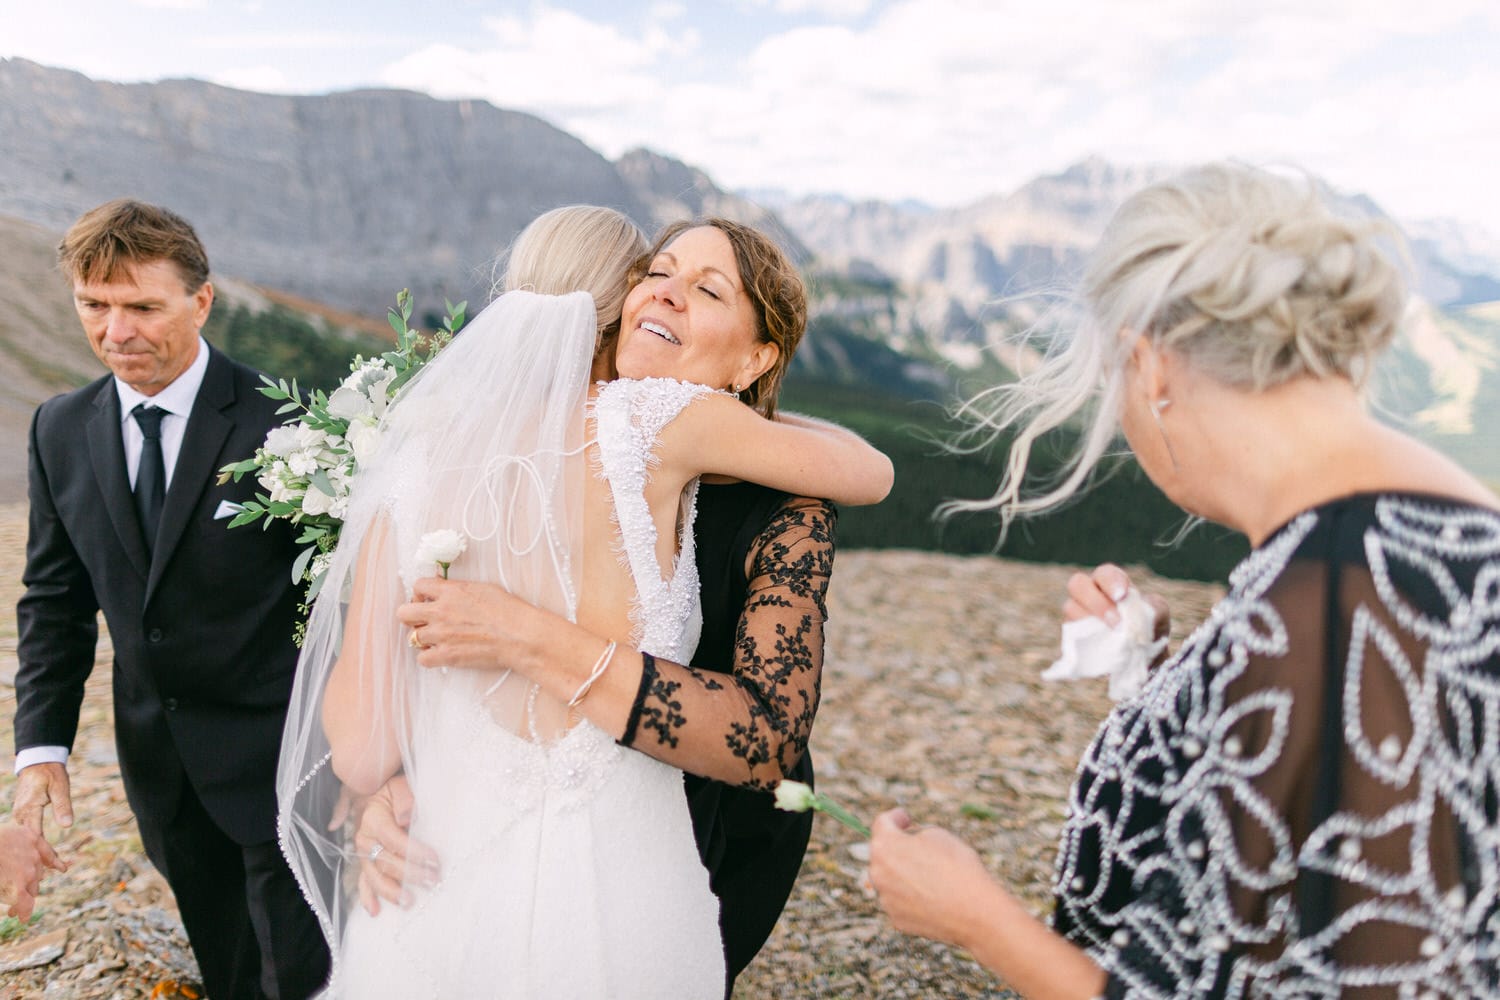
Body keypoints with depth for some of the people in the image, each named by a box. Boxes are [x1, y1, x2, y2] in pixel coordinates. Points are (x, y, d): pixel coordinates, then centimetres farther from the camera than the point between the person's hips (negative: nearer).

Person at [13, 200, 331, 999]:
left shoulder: (279, 421, -17)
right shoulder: (61, 430, 0)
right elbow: (54, 598, 6)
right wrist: (42, 747, -2)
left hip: (274, 755, -5)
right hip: (160, 766, 5)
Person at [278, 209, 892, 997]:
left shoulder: (426, 461, -6)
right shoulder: (666, 418, -12)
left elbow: (361, 756, -4)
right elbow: (871, 473, 5)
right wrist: (755, 417, 22)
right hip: (617, 915, -2)